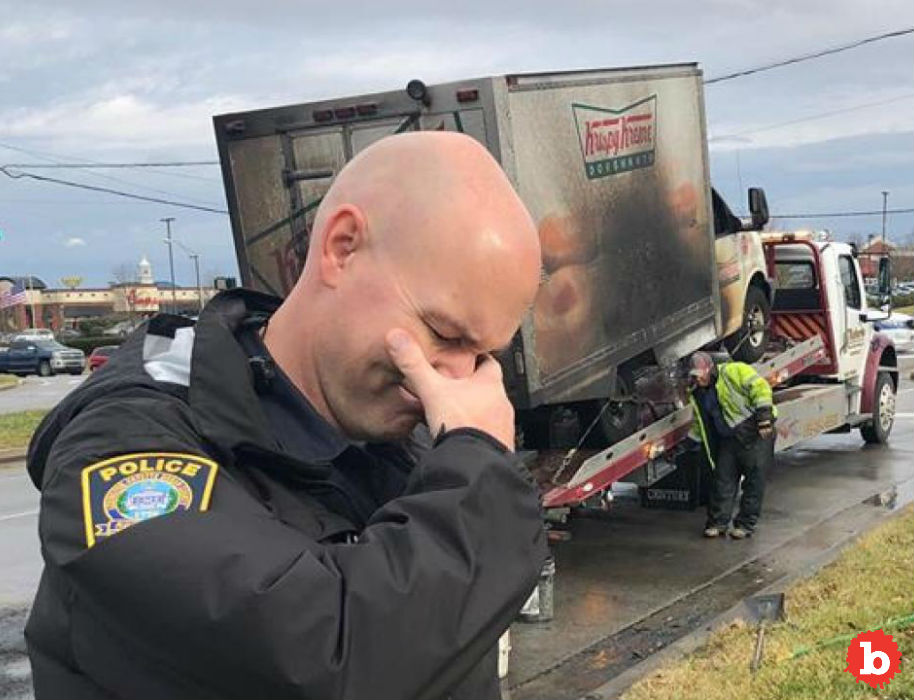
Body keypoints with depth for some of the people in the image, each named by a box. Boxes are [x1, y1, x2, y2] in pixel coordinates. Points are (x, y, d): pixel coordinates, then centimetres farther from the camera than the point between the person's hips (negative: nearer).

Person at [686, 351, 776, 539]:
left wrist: (764, 415, -25)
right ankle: (717, 523, 10)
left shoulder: (734, 371, -10)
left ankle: (745, 524, 5)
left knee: (754, 480, -2)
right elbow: (699, 422, 25)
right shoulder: (698, 393, 13)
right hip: (728, 438, 7)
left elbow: (760, 388, -18)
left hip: (756, 433, -7)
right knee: (722, 479, 3)